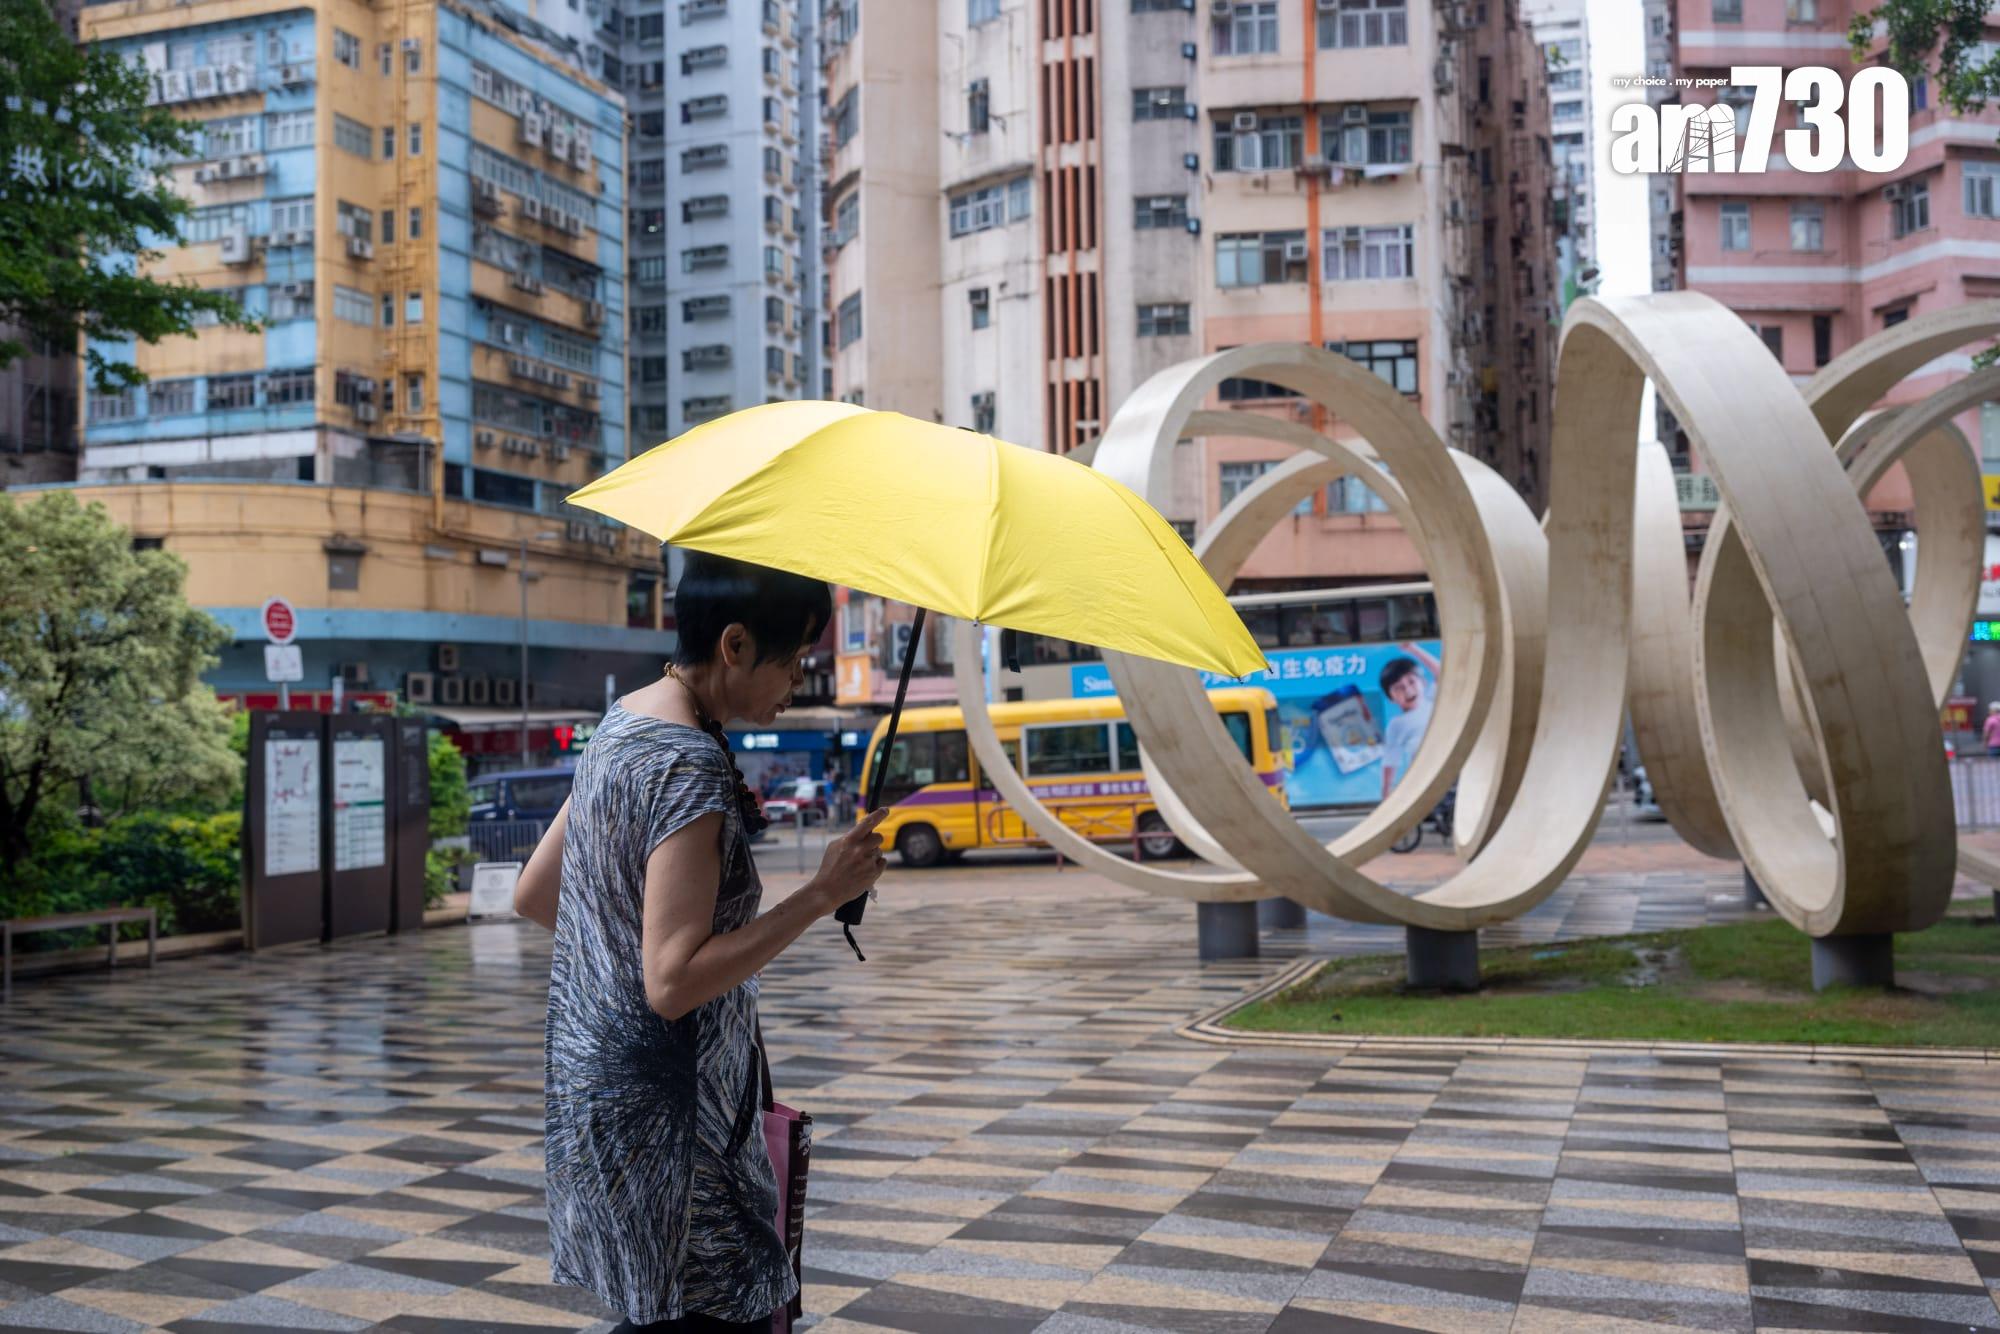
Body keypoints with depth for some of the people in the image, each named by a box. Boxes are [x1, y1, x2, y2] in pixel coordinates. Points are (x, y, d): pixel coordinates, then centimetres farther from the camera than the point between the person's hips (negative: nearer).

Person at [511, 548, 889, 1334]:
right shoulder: (690, 769, -22)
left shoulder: (622, 723, 7)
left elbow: (532, 895, 15)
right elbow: (674, 982, -25)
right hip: (661, 1114, -10)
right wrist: (822, 895, -22)